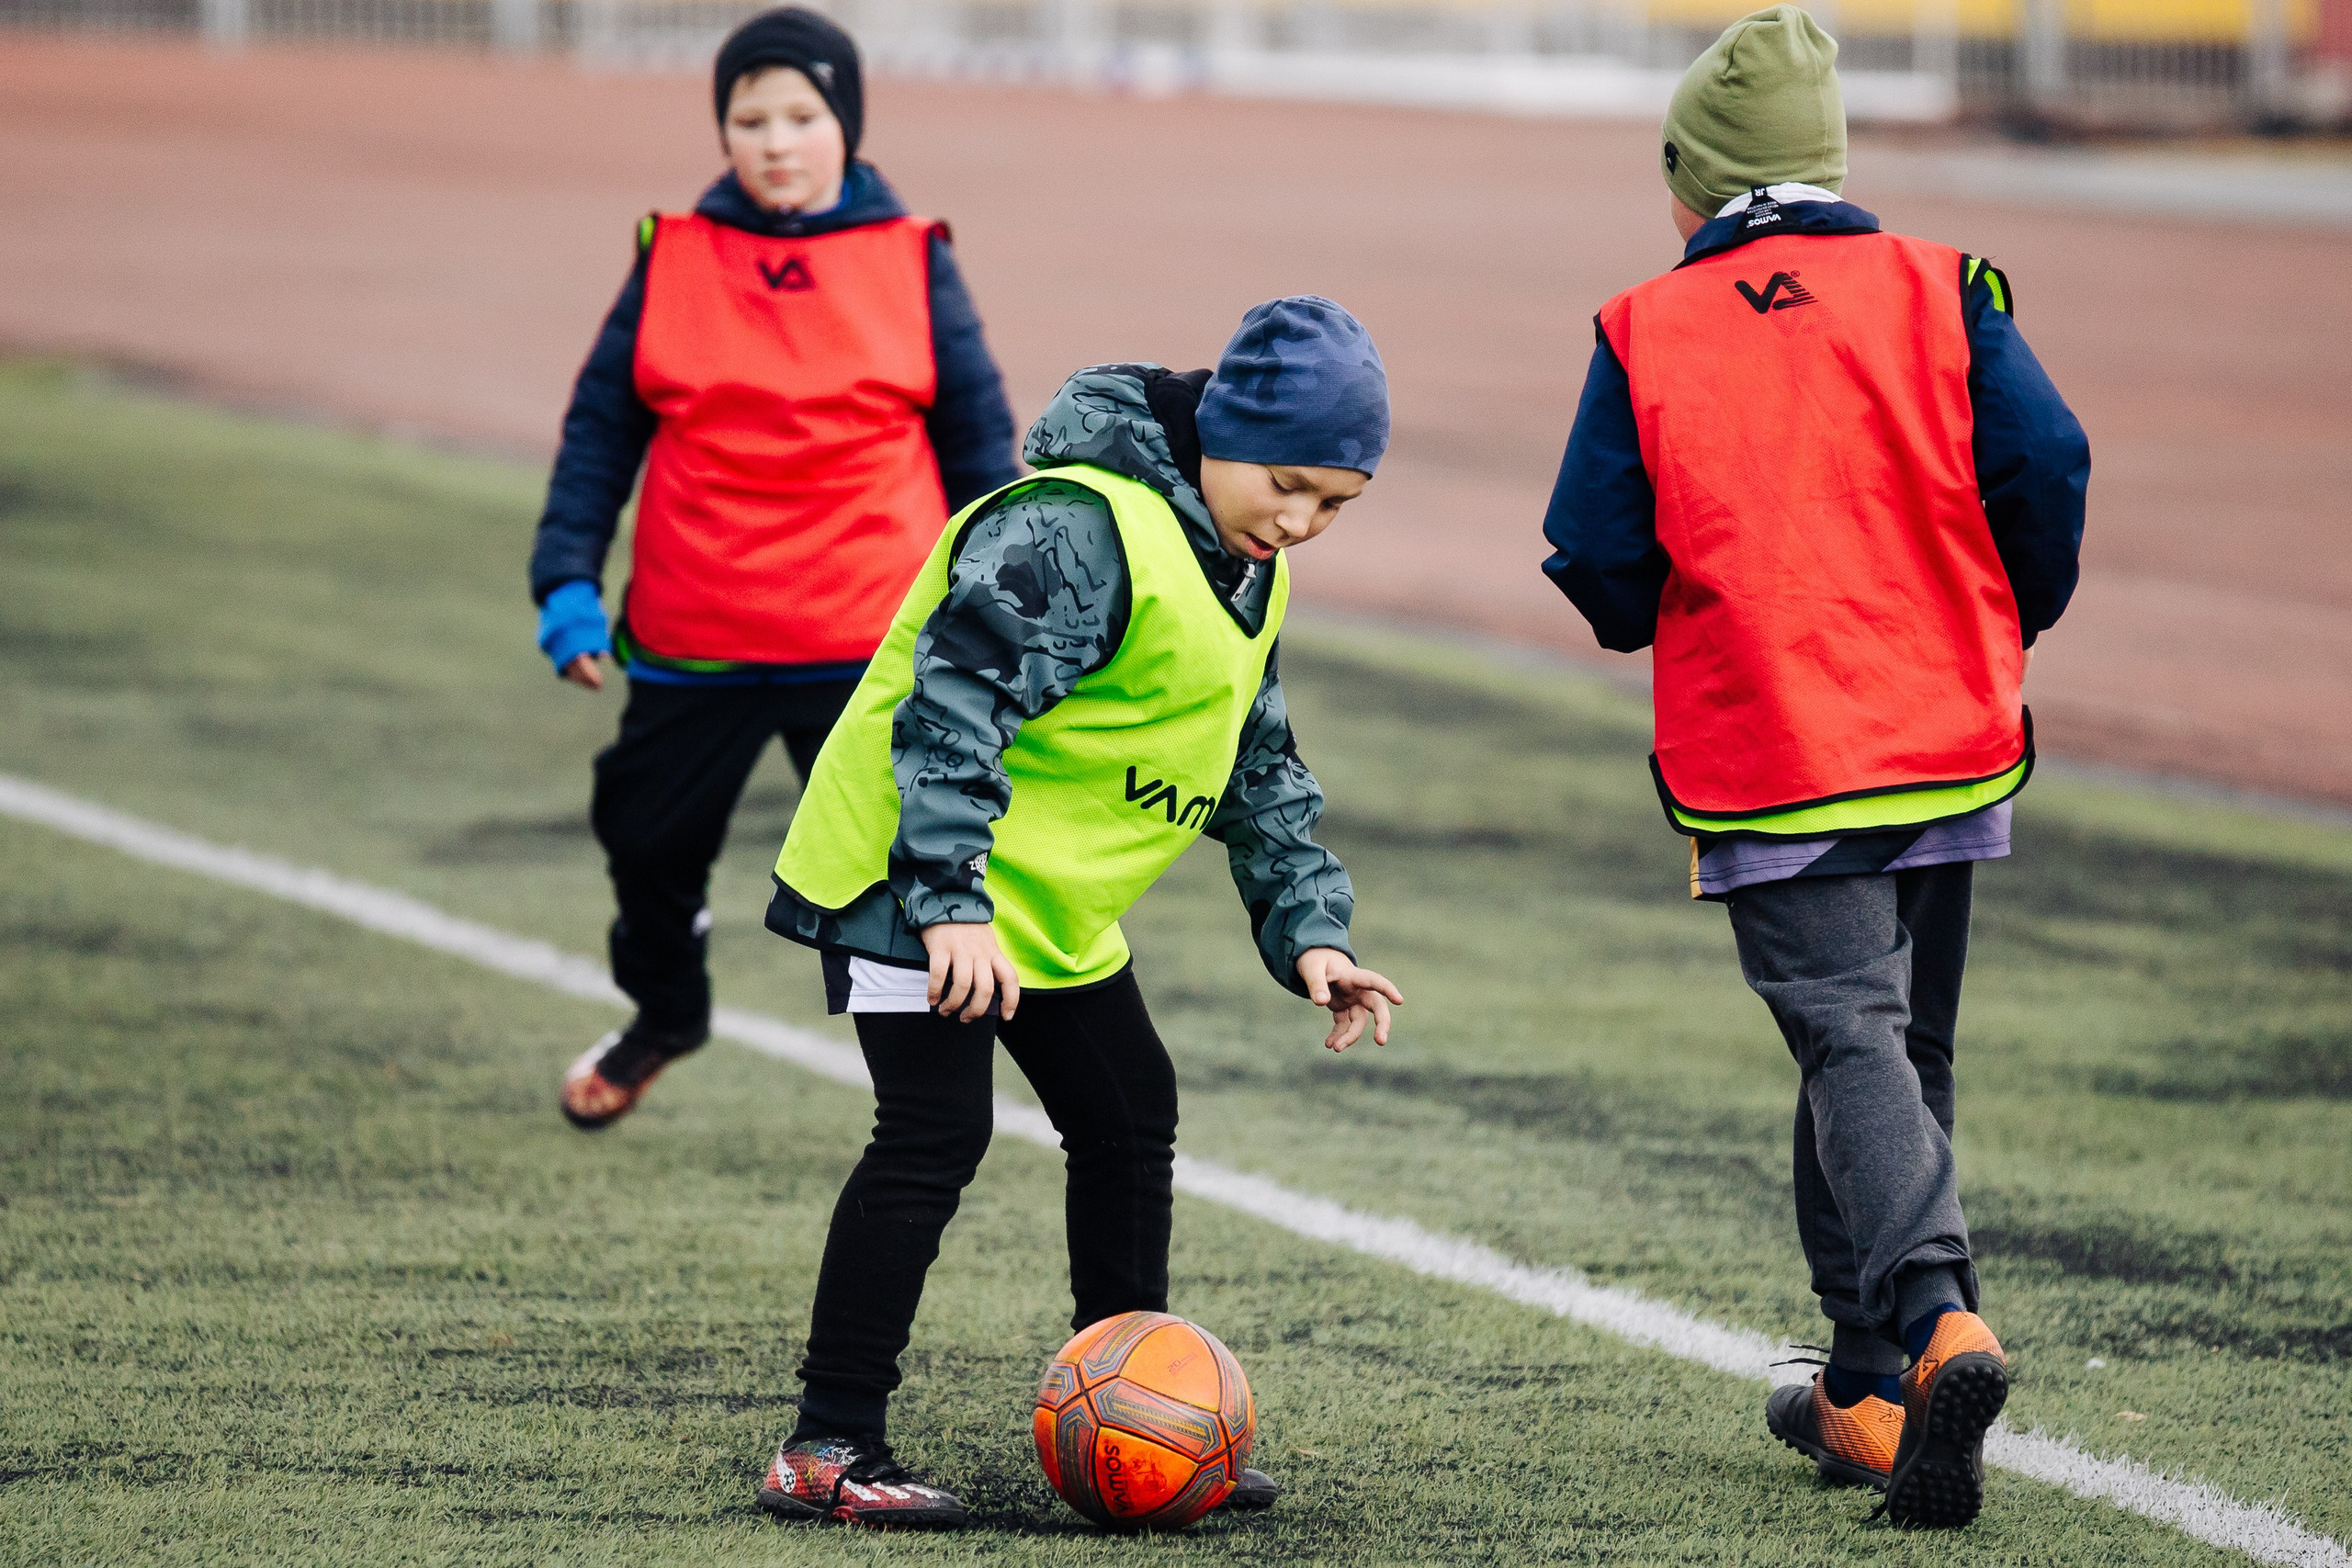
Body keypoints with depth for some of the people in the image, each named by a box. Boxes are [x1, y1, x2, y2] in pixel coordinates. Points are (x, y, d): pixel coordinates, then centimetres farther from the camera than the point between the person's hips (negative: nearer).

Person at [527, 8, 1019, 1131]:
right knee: (647, 839, 17)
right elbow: (600, 425, 6)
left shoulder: (912, 266, 0)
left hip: (870, 646, -2)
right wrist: (567, 582, -3)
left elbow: (978, 439, 6)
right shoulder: (672, 261, 2)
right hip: (691, 645, 2)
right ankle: (664, 1014, 45)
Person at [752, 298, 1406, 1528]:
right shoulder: (1076, 531, -23)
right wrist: (953, 902, -35)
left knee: (1130, 1123, 13)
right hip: (911, 874, -10)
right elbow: (951, 707, -30)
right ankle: (828, 1449, -13)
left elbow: (1259, 772, 19)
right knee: (937, 1134, -16)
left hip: (1053, 903, 10)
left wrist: (1309, 927, 8)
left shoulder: (1247, 576, 9)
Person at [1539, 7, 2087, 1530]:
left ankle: (1937, 1317, -33)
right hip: (1945, 744, 3)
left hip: (1760, 765, -3)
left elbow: (1598, 559, -3)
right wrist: (2014, 628, 12)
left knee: (1851, 1038, -8)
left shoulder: (1646, 333, -2)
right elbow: (2046, 466, -6)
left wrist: (1653, 621, 21)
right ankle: (1867, 1392, 19)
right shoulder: (1941, 293, 1)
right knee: (1905, 1046, 15)